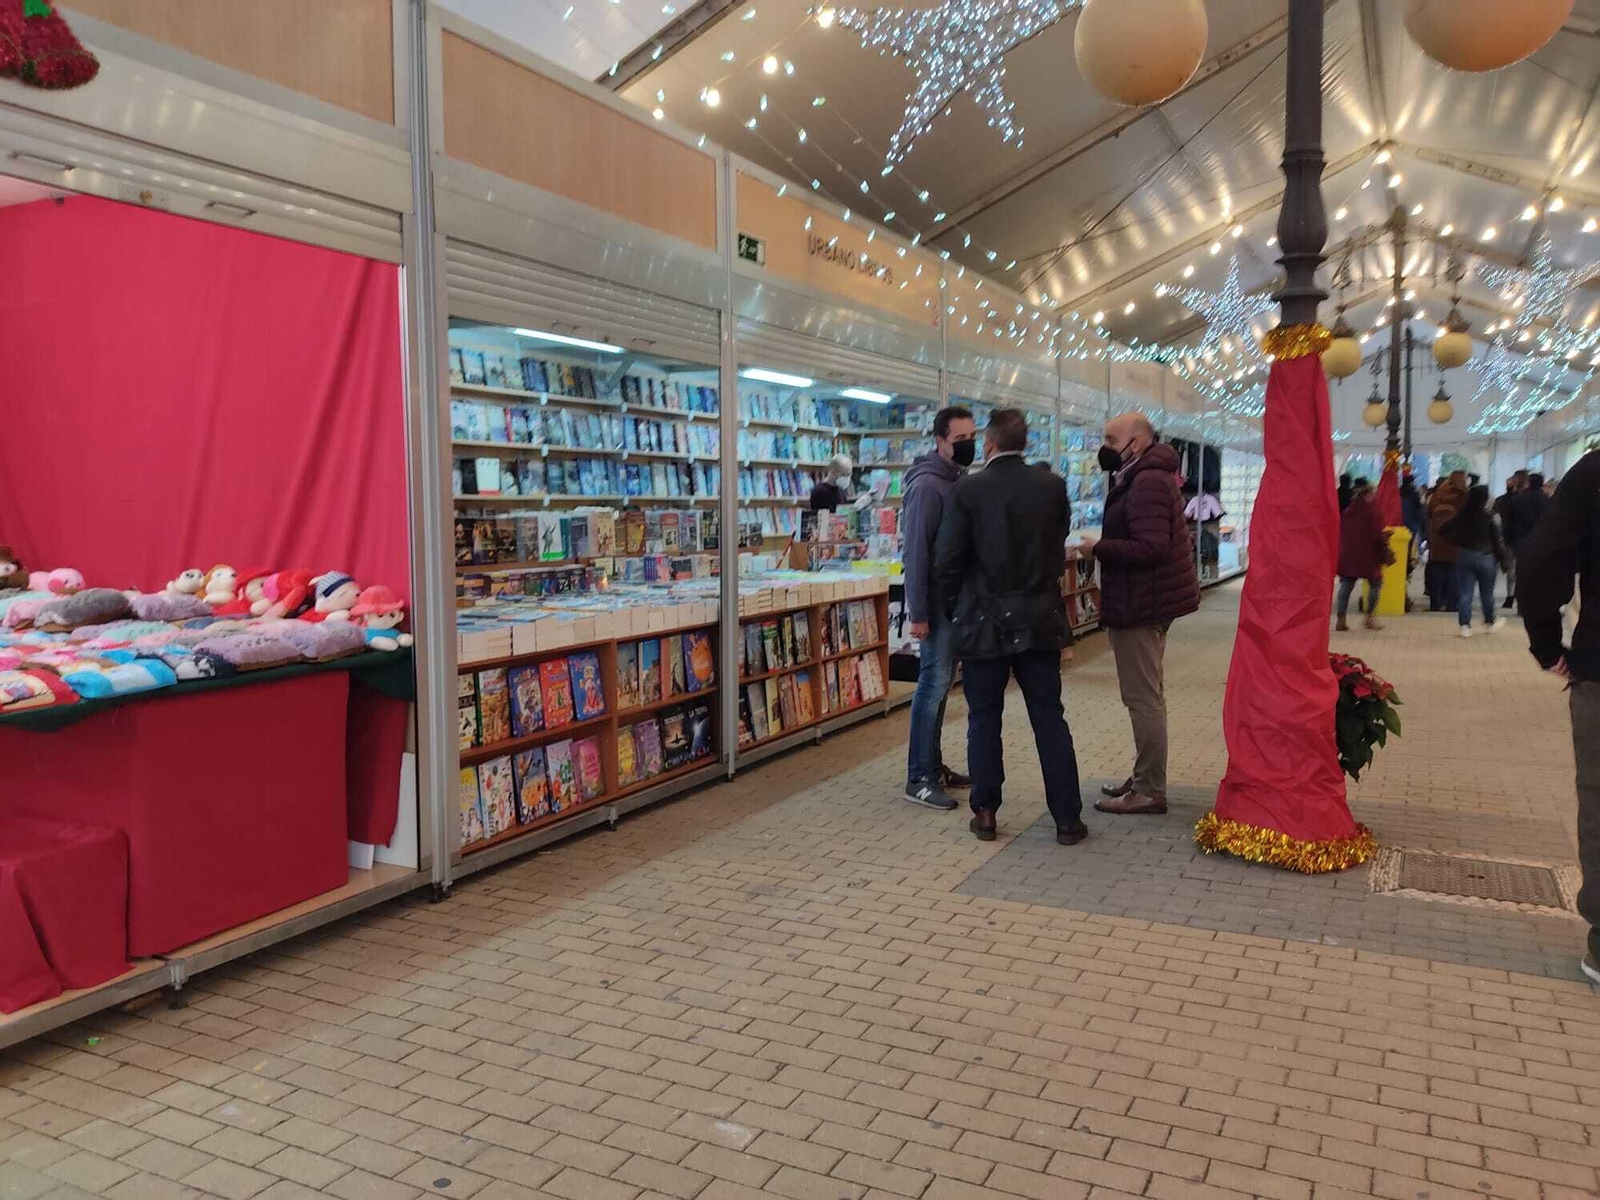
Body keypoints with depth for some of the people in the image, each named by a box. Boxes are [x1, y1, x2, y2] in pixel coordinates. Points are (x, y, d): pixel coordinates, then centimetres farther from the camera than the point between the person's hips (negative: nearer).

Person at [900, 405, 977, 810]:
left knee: (940, 683, 13)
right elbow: (915, 552, -18)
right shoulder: (927, 485, -15)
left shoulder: (960, 479, 11)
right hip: (937, 602, -8)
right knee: (933, 684, -6)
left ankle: (933, 765, 22)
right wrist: (918, 613, -20)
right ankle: (919, 779, 0)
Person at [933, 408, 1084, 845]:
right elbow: (1058, 550, 8)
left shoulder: (968, 490, -10)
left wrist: (954, 611, 5)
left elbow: (947, 561, -10)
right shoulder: (1052, 487, -1)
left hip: (984, 623, -2)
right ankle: (1067, 818, 12)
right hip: (1040, 621, 2)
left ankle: (985, 814, 15)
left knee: (984, 719, 10)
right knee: (1049, 718, 8)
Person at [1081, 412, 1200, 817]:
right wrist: (1104, 546, 7)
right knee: (1147, 694, 18)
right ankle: (1145, 777, 30)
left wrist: (1098, 548, -18)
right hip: (1149, 598, 12)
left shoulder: (1147, 482, -20)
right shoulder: (1147, 476, 15)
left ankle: (1150, 791, 1)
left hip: (1141, 603, -12)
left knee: (1143, 697, -6)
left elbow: (1150, 548, -28)